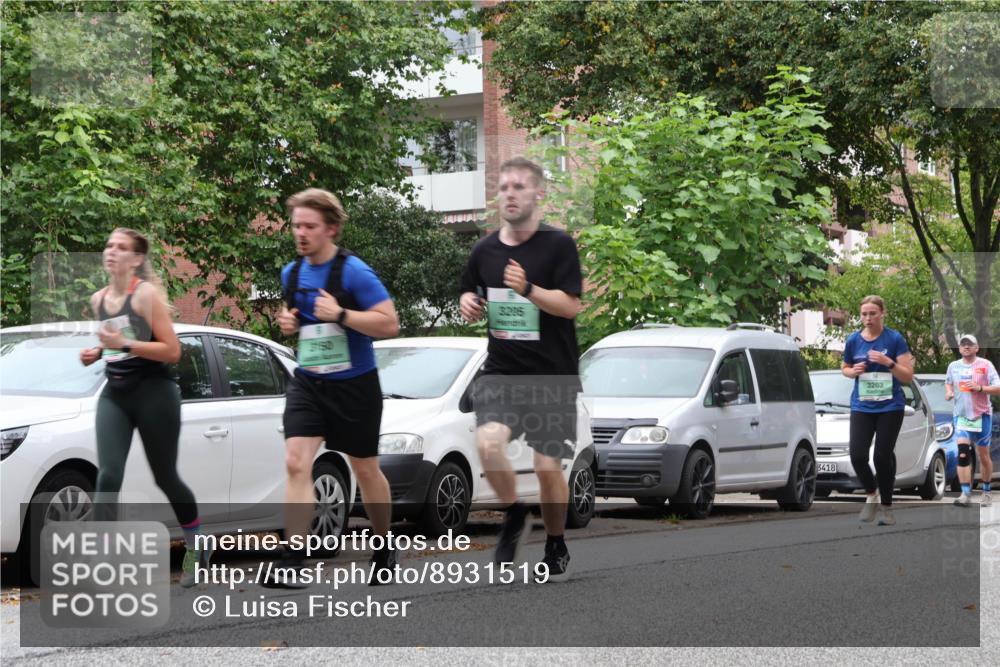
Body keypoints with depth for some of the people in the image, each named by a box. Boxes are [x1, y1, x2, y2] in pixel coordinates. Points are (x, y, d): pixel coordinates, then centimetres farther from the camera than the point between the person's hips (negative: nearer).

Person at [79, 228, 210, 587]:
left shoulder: (147, 293, -11)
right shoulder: (98, 299, 8)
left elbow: (172, 351, -15)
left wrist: (124, 344, -23)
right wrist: (98, 352, 4)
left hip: (154, 393, -5)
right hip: (114, 394, 5)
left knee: (165, 477, 8)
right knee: (108, 477, -12)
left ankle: (198, 546, 32)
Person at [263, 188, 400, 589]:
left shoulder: (354, 272, -14)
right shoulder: (292, 273, 5)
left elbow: (390, 324, -18)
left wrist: (340, 315, -26)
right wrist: (287, 322, 2)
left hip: (354, 386, -4)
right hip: (307, 383, 4)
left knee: (364, 470, 11)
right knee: (296, 464, -14)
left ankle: (385, 550, 34)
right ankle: (292, 563, -18)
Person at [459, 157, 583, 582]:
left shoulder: (558, 244, -5)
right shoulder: (485, 250, 8)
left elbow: (571, 305, -11)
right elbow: (471, 295, 23)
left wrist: (528, 289, -26)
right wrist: (468, 303, -1)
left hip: (553, 375, -3)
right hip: (501, 371, 3)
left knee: (548, 467, -2)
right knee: (488, 442, -22)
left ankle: (556, 545, 22)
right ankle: (514, 516, 4)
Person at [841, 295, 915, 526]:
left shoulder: (895, 339, -7)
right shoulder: (853, 340, 1)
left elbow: (908, 376, -7)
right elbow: (844, 368, 18)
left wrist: (888, 362, -22)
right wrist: (853, 371, -5)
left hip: (890, 407, -2)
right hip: (862, 406, 2)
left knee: (883, 456, -3)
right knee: (857, 455, -10)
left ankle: (886, 506, 15)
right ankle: (871, 494, 18)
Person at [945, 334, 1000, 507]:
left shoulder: (985, 365, -4)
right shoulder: (953, 366, 7)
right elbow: (948, 382, 27)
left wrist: (980, 388, -22)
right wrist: (948, 392, 5)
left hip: (982, 415, -2)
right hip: (961, 415, 2)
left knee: (983, 456, 8)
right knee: (963, 454, -14)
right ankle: (965, 494, -18)